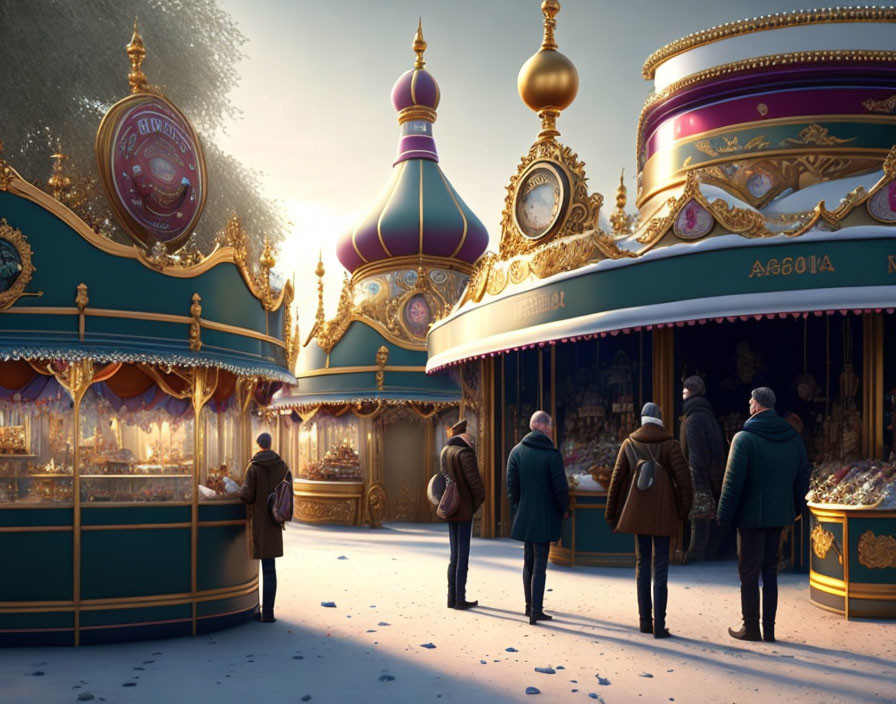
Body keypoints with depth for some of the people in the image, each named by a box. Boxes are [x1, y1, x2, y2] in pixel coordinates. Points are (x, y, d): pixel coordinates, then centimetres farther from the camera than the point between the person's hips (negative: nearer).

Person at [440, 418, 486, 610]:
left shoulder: (445, 451, 9)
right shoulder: (465, 453, -16)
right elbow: (474, 481, -17)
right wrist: (478, 501, 0)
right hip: (464, 510, -8)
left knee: (454, 554, 14)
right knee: (463, 555, -1)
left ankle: (452, 598, 17)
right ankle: (460, 600, 4)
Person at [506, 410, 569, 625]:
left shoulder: (517, 452, 0)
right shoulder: (552, 454, -12)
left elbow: (511, 485, 1)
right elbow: (560, 487, -11)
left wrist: (517, 509, 13)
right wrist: (564, 509, 5)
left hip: (524, 516, 4)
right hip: (545, 517, -4)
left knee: (528, 562, 17)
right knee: (539, 565, 0)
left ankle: (530, 606, 26)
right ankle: (536, 611, -1)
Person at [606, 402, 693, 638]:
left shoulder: (629, 444, 2)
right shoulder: (670, 444, -5)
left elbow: (617, 479, 3)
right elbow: (684, 479, -10)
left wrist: (611, 513, 10)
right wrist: (683, 510, 3)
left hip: (637, 512, 2)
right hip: (663, 513, -2)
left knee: (642, 565, 12)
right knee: (660, 568, 1)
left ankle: (645, 621, 15)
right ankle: (659, 625, 0)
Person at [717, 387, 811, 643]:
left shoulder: (744, 438, -13)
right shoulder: (793, 438, 5)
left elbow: (733, 480, -16)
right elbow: (803, 478, 9)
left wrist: (724, 514, -9)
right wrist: (795, 508, 18)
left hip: (751, 516, -5)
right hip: (779, 515, 5)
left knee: (749, 572, 4)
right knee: (770, 571, 13)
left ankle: (751, 628, 9)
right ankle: (769, 629, 16)